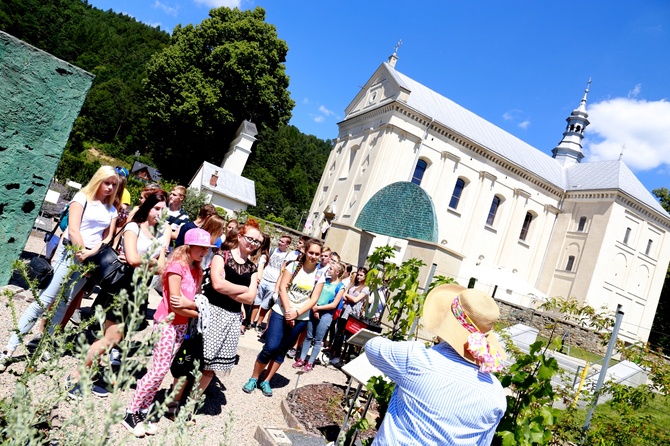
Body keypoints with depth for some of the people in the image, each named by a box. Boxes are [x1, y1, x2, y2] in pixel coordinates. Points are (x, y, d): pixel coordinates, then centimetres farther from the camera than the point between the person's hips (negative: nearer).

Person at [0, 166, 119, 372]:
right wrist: (81, 253, -10)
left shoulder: (112, 210, 11)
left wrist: (91, 254, -11)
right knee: (44, 300, -8)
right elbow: (73, 229, -10)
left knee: (63, 303, 6)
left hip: (91, 259, 4)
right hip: (70, 253, -4)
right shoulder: (82, 198, -3)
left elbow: (108, 237, 5)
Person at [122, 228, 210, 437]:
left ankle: (142, 413, 21)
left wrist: (188, 304, -20)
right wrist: (201, 313, -13)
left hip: (181, 325, 7)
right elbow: (175, 305, -20)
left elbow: (194, 301, 2)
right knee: (159, 370, -6)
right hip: (166, 323, -7)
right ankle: (130, 413, 10)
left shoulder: (197, 271, 6)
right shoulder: (177, 266, -17)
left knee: (162, 370, 10)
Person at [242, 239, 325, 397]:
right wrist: (288, 311, -16)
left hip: (300, 318, 2)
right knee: (270, 347, -10)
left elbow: (313, 299, -3)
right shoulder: (294, 265, -4)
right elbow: (282, 288, -8)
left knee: (281, 351, 8)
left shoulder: (320, 276, 1)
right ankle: (253, 378, 9)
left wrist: (296, 313, -15)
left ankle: (266, 382, 21)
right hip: (281, 312, -2)